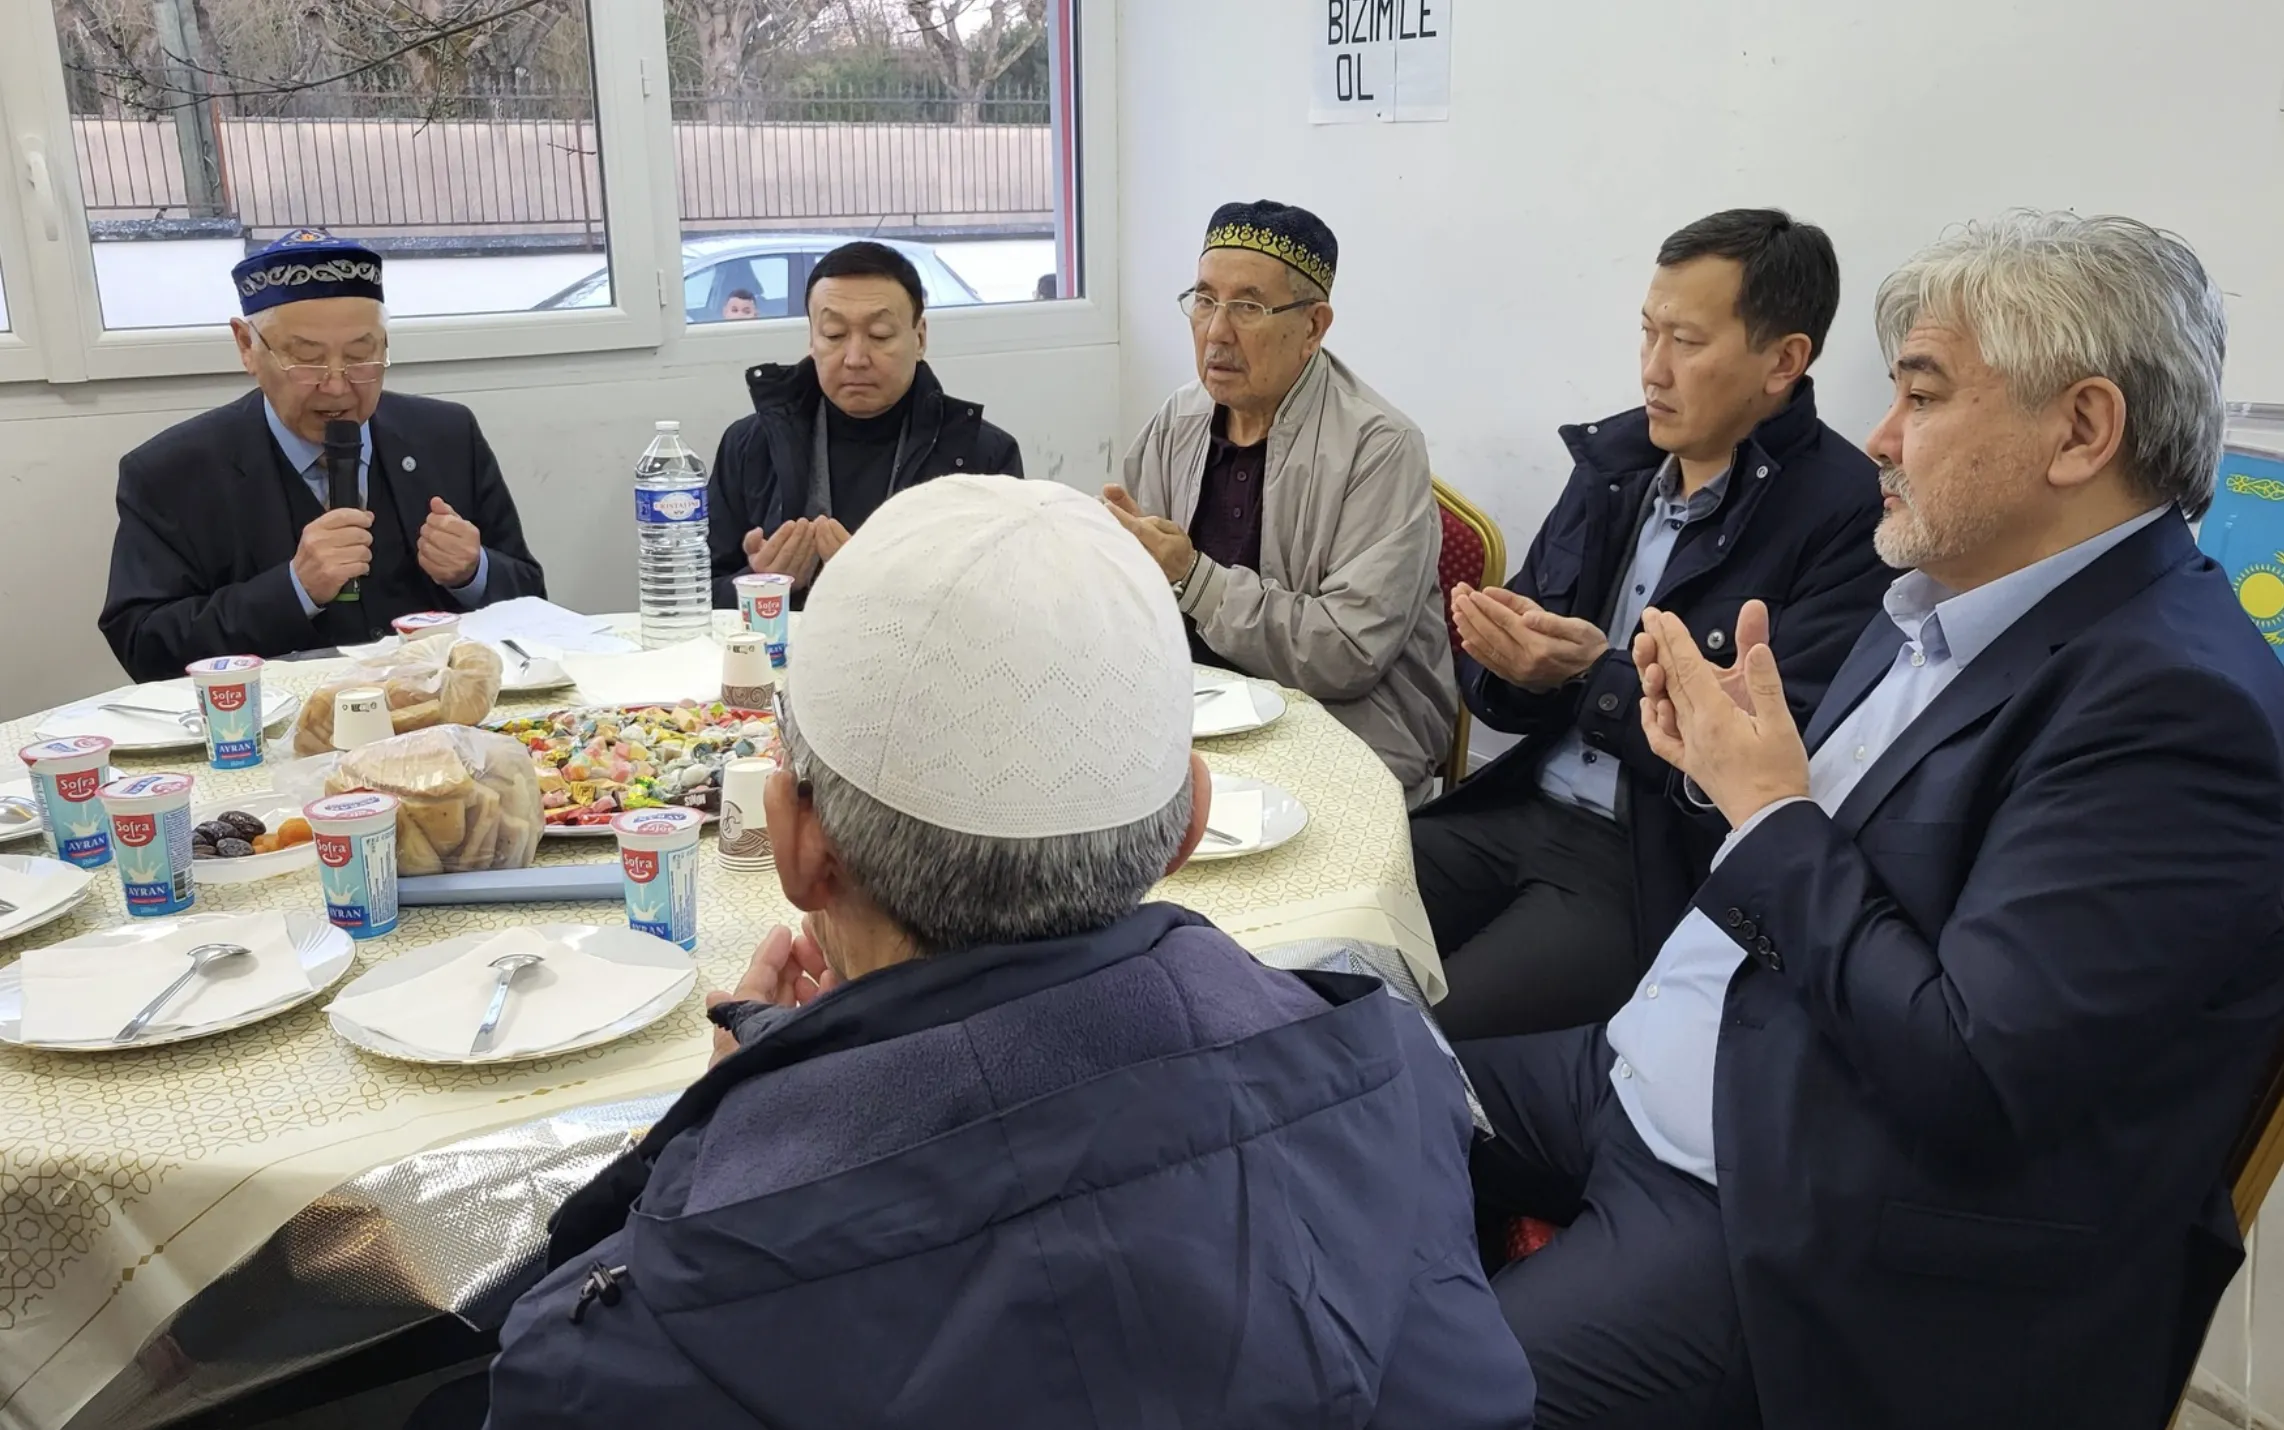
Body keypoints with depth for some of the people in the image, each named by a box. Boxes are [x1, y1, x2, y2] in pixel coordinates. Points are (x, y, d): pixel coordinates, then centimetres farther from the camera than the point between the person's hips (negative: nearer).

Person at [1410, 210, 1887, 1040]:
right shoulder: (1615, 457, 8)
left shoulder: (1846, 513, -12)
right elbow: (1499, 688, 11)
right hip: (1520, 813, 7)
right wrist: (1515, 665, -13)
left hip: (1664, 869, -6)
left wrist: (1596, 677, -21)